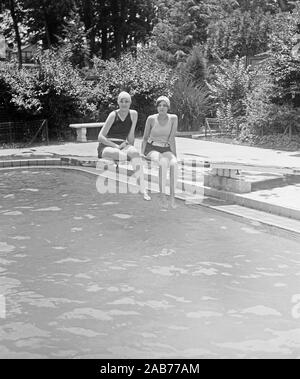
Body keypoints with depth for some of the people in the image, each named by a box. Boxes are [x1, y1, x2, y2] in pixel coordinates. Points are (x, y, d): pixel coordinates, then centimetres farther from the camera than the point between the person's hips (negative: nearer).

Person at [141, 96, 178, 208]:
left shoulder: (173, 118, -5)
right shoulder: (151, 119, -6)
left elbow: (172, 138, -7)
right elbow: (145, 138, 3)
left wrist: (174, 155, -12)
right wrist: (142, 154, -3)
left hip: (166, 150, 2)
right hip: (152, 149, -2)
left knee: (174, 164, -33)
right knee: (164, 163, -35)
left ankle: (173, 196, -34)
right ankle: (162, 196, -34)